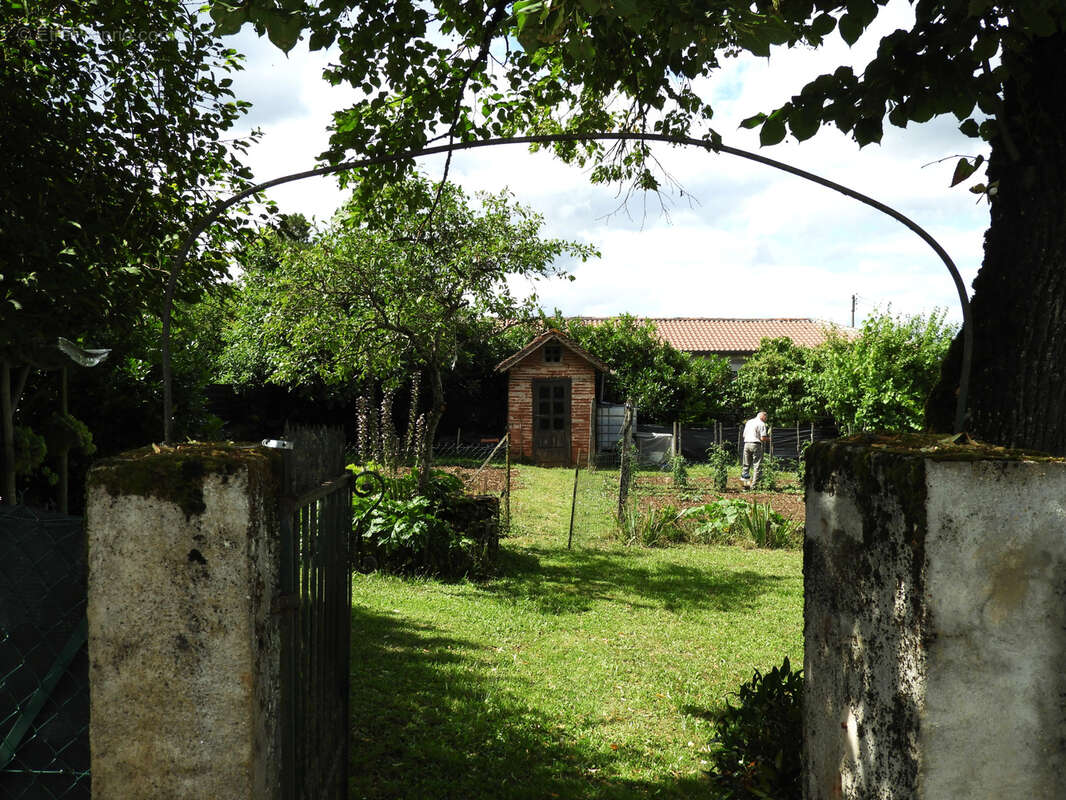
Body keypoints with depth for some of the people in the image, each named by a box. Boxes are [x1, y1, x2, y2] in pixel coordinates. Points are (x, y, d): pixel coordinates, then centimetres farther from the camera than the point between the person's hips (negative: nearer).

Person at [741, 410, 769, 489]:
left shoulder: (748, 422, 17)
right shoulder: (761, 424, -4)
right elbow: (763, 438, -11)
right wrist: (769, 439, 8)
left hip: (746, 444, 6)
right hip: (756, 445, -6)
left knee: (746, 465, 13)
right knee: (757, 466, -1)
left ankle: (743, 480, 7)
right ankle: (754, 485, -4)